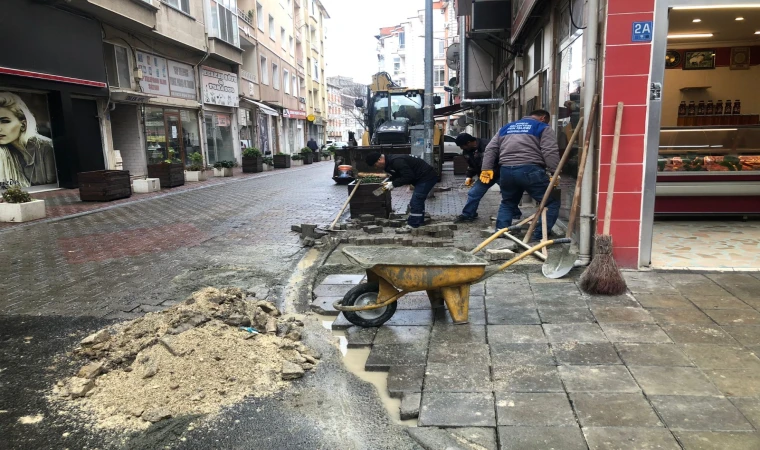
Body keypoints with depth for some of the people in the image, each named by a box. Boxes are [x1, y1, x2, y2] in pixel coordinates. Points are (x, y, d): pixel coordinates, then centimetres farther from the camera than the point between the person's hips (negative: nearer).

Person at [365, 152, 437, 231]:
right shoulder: (389, 162, 6)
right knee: (418, 201, 20)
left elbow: (409, 176, -27)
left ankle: (412, 226, -6)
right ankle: (419, 222, 30)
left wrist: (393, 184, -21)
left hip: (427, 177, -11)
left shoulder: (396, 161, -27)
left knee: (416, 202, -11)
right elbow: (397, 176, 16)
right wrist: (390, 183, -4)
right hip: (422, 177, 11)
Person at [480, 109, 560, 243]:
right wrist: (554, 173, -3)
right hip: (530, 170, -5)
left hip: (506, 171, 6)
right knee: (552, 202, 6)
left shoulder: (506, 127, 27)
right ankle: (539, 237, -1)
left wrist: (487, 169, 19)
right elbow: (551, 152, -4)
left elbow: (491, 149, 20)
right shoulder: (543, 128, 10)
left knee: (507, 203, 26)